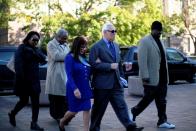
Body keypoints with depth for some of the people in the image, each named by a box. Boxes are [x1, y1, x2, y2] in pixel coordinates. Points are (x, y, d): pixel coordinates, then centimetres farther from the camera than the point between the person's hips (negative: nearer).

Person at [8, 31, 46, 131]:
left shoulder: (35, 49, 11)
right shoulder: (21, 48, -7)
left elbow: (43, 59, -4)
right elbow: (18, 64, -15)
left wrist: (34, 51, -15)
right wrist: (21, 78, -21)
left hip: (34, 80, 6)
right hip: (24, 81, -5)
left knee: (35, 103, 2)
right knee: (24, 101, 6)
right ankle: (12, 114, 32)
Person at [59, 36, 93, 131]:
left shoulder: (84, 57, 7)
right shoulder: (70, 57, -12)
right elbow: (69, 75, -19)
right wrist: (75, 88, -27)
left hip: (85, 88, 6)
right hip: (75, 89, -6)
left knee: (87, 109, 1)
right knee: (74, 111, 6)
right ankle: (62, 121, 35)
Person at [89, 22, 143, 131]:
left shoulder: (116, 45, 15)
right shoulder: (97, 47, -9)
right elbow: (93, 64, -16)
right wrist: (110, 66, -19)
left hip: (116, 83, 6)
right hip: (102, 83, -6)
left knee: (121, 106, 0)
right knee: (99, 108, 6)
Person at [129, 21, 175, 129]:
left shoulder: (159, 41, 16)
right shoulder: (145, 41, -10)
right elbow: (142, 60, -16)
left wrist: (165, 75, 15)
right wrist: (145, 76, -21)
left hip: (162, 77, 8)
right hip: (151, 77, -8)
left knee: (161, 100, 9)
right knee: (148, 98, 1)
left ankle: (162, 121, 14)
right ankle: (134, 112, 21)